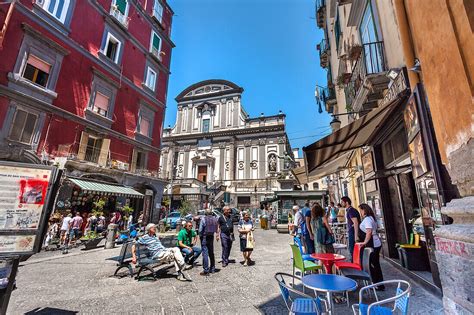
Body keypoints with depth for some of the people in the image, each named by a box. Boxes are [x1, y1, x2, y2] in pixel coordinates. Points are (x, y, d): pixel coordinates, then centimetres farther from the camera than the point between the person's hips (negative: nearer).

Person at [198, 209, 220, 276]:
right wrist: (217, 236, 22)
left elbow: (200, 230, -12)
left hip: (204, 237, -5)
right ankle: (212, 269, 26)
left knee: (205, 254, -1)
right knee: (211, 253, 17)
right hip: (211, 237, 6)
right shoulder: (215, 219, 2)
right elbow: (217, 229, 8)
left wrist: (200, 236, 4)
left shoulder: (203, 219, -13)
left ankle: (206, 270, 1)